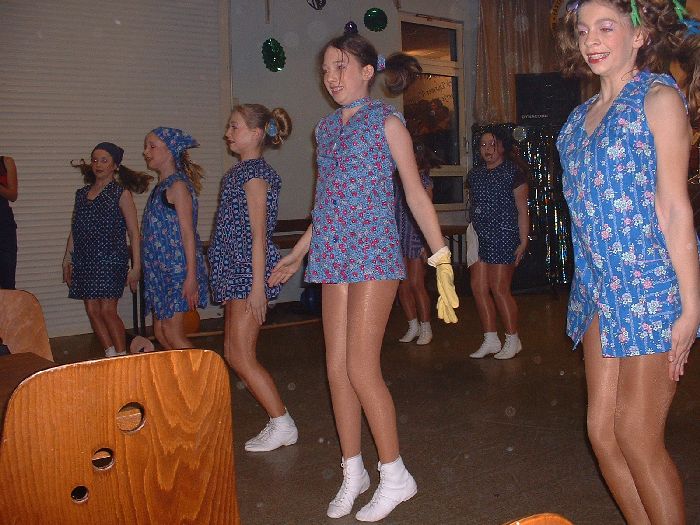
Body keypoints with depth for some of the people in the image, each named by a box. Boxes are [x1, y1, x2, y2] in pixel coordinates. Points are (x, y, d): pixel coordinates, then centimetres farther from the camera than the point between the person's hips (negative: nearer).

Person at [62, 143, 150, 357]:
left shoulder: (121, 193, -1)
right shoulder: (82, 193, 14)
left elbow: (134, 233, -4)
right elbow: (74, 231, 18)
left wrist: (136, 267, -9)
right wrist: (67, 261, 14)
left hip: (111, 259, -5)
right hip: (84, 261, 6)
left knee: (108, 310, -9)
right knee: (92, 310, 4)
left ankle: (122, 357, 2)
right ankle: (111, 355, 15)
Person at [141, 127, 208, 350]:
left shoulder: (178, 185, -10)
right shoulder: (161, 187, 15)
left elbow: (188, 233, -16)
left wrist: (191, 276, -20)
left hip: (177, 269, -9)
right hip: (161, 271, 9)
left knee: (172, 334, -9)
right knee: (160, 333, 10)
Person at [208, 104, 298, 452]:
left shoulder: (254, 172, -11)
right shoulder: (241, 171, 17)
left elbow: (258, 234, -17)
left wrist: (257, 286, -20)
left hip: (249, 271, -10)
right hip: (237, 272, 10)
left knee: (241, 356, -6)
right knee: (234, 355, 11)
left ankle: (283, 425, 4)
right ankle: (278, 422, 19)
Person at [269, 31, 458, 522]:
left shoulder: (386, 121, -1)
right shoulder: (327, 127, 16)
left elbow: (416, 194, -4)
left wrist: (443, 261, -10)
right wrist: (297, 254, 24)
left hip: (374, 252, -6)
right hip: (333, 255, 6)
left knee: (361, 368, -8)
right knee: (338, 368, 6)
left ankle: (395, 476, 9)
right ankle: (353, 472, 21)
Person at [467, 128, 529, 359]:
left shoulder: (513, 172, -3)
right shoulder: (475, 175, 14)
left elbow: (522, 210, -5)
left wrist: (523, 242, -10)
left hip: (503, 236, -6)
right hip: (479, 237, 6)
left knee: (499, 288, -6)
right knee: (478, 287, 2)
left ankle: (513, 339, 10)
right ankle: (491, 340, 13)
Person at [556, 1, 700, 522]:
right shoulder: (583, 116, 15)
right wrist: (589, 284, 13)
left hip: (651, 284, -7)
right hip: (599, 285, 7)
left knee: (637, 437, -2)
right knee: (602, 430, 8)